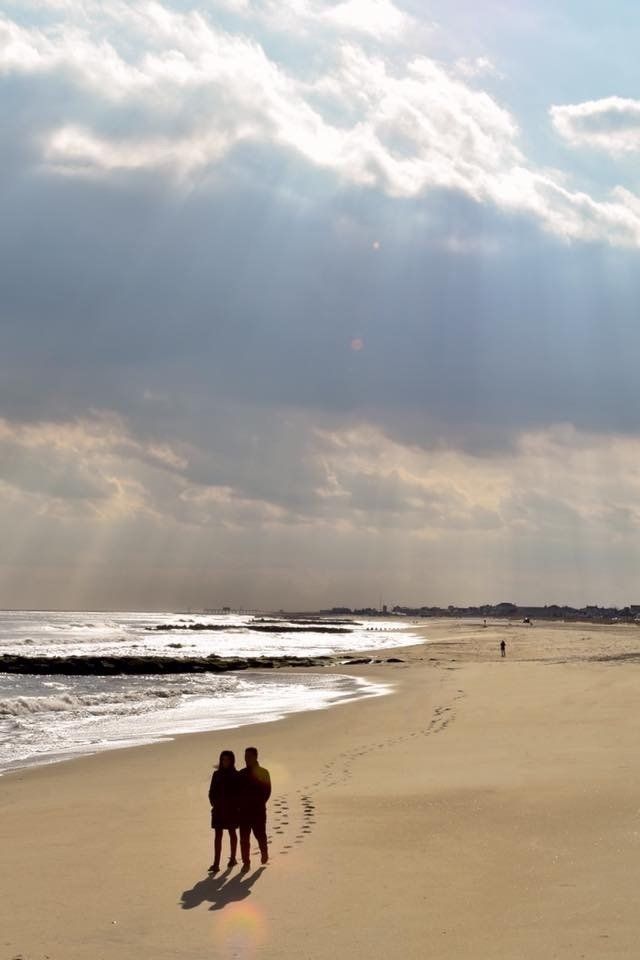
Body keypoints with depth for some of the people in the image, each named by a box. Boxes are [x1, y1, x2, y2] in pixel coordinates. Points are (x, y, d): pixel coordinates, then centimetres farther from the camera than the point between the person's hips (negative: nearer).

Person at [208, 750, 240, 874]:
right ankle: (216, 864, -7)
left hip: (231, 809, -2)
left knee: (232, 832, 11)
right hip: (218, 809, 2)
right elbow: (212, 791, 8)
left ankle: (233, 858, 27)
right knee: (217, 835, -3)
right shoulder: (217, 774, 5)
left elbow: (239, 793, -2)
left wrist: (237, 806, -11)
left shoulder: (236, 775, -2)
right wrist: (213, 802, -5)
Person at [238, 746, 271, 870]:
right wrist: (240, 803, 0)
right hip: (244, 810, 3)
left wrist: (259, 803, -9)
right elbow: (237, 790, 12)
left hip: (258, 810, -3)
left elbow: (267, 791, -3)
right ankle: (246, 862, 5)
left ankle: (264, 852, 30)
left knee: (260, 834, 3)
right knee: (244, 837, 0)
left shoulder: (263, 773, -1)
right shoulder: (242, 774, 9)